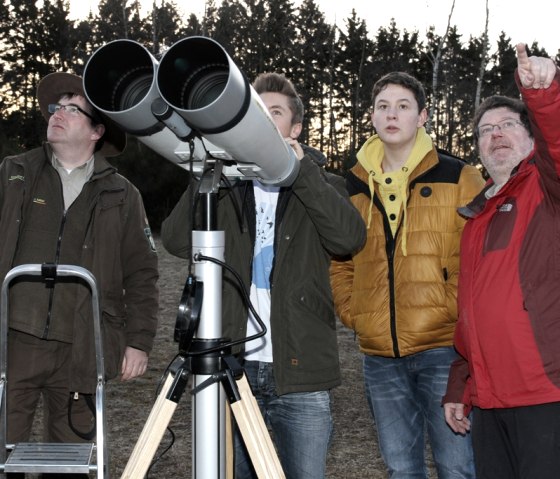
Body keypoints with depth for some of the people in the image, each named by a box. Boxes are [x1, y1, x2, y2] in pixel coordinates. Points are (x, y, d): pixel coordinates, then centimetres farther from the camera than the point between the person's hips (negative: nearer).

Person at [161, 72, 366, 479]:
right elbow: (177, 241, -3)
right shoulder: (226, 186, 12)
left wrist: (302, 171, -14)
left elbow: (350, 238, -11)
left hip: (301, 372, -1)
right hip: (233, 367, 2)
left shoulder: (322, 186, 9)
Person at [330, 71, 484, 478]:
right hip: (379, 355, 4)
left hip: (444, 347, -4)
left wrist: (459, 311, -10)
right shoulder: (354, 186, 11)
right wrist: (351, 312, 6)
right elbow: (338, 259, 19)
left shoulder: (457, 177, -1)